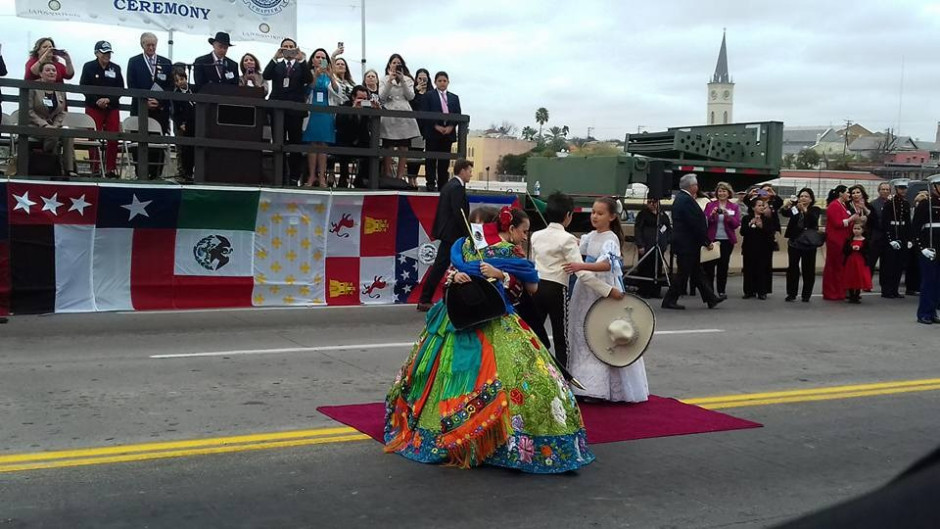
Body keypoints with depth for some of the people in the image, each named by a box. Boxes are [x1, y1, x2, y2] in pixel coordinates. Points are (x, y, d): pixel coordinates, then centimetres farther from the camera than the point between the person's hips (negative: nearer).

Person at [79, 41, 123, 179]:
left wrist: (108, 100, -10)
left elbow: (120, 89, 5)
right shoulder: (88, 67, 3)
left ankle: (111, 169, 4)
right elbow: (84, 87, -2)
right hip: (93, 108, -2)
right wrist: (97, 101, -12)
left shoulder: (116, 68, 8)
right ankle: (94, 170, 2)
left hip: (112, 108, 2)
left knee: (113, 139, -3)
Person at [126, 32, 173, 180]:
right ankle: (140, 174, 2)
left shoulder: (166, 63, 12)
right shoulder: (134, 62, 9)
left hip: (160, 110, 1)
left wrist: (159, 101, -9)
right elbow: (131, 86, 1)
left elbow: (170, 87, 6)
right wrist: (145, 101, -12)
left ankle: (155, 175, 0)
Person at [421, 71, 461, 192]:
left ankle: (442, 185, 5)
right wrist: (436, 126, -12)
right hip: (432, 132, -3)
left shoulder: (454, 98, 16)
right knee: (431, 159, -3)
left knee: (444, 161, 3)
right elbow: (425, 114, -3)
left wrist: (451, 127, -7)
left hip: (448, 133, 3)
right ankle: (431, 183, -2)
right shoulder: (429, 96, 5)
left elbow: (458, 115, 9)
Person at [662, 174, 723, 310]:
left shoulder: (680, 198, 13)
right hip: (687, 244, -11)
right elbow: (696, 224, -21)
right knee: (684, 273, -2)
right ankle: (669, 300, 4)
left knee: (696, 272, 13)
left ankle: (710, 298, 20)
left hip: (682, 242, 11)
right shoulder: (687, 200, -20)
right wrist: (707, 242, -13)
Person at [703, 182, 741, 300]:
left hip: (727, 240, 1)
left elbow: (737, 224, -2)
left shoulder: (734, 207, 6)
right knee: (709, 265, -3)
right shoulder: (710, 205, 4)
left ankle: (721, 291, 12)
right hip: (712, 239, -1)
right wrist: (712, 214, -17)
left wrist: (728, 216, -18)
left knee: (723, 266, 5)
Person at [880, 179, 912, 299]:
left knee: (900, 265, 7)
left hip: (903, 238, 6)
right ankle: (886, 291, 1)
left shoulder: (906, 204, 11)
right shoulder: (889, 203, -7)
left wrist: (909, 239, 7)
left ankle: (895, 290, 15)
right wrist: (891, 239, -15)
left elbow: (908, 222, 14)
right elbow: (885, 222, -11)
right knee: (889, 265, -4)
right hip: (890, 237, -6)